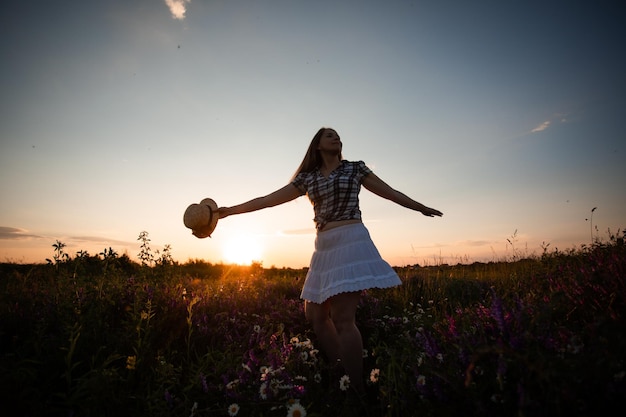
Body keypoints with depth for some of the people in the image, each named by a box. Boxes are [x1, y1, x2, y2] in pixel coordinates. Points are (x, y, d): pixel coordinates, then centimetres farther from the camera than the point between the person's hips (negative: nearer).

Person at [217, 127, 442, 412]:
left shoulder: (355, 169, 8)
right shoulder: (307, 178, 14)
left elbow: (389, 192, 17)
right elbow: (269, 199, 12)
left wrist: (421, 207, 23)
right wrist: (229, 210, 9)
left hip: (350, 242, -5)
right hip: (324, 247, 5)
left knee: (343, 319, -12)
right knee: (315, 316, 6)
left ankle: (357, 393, 2)